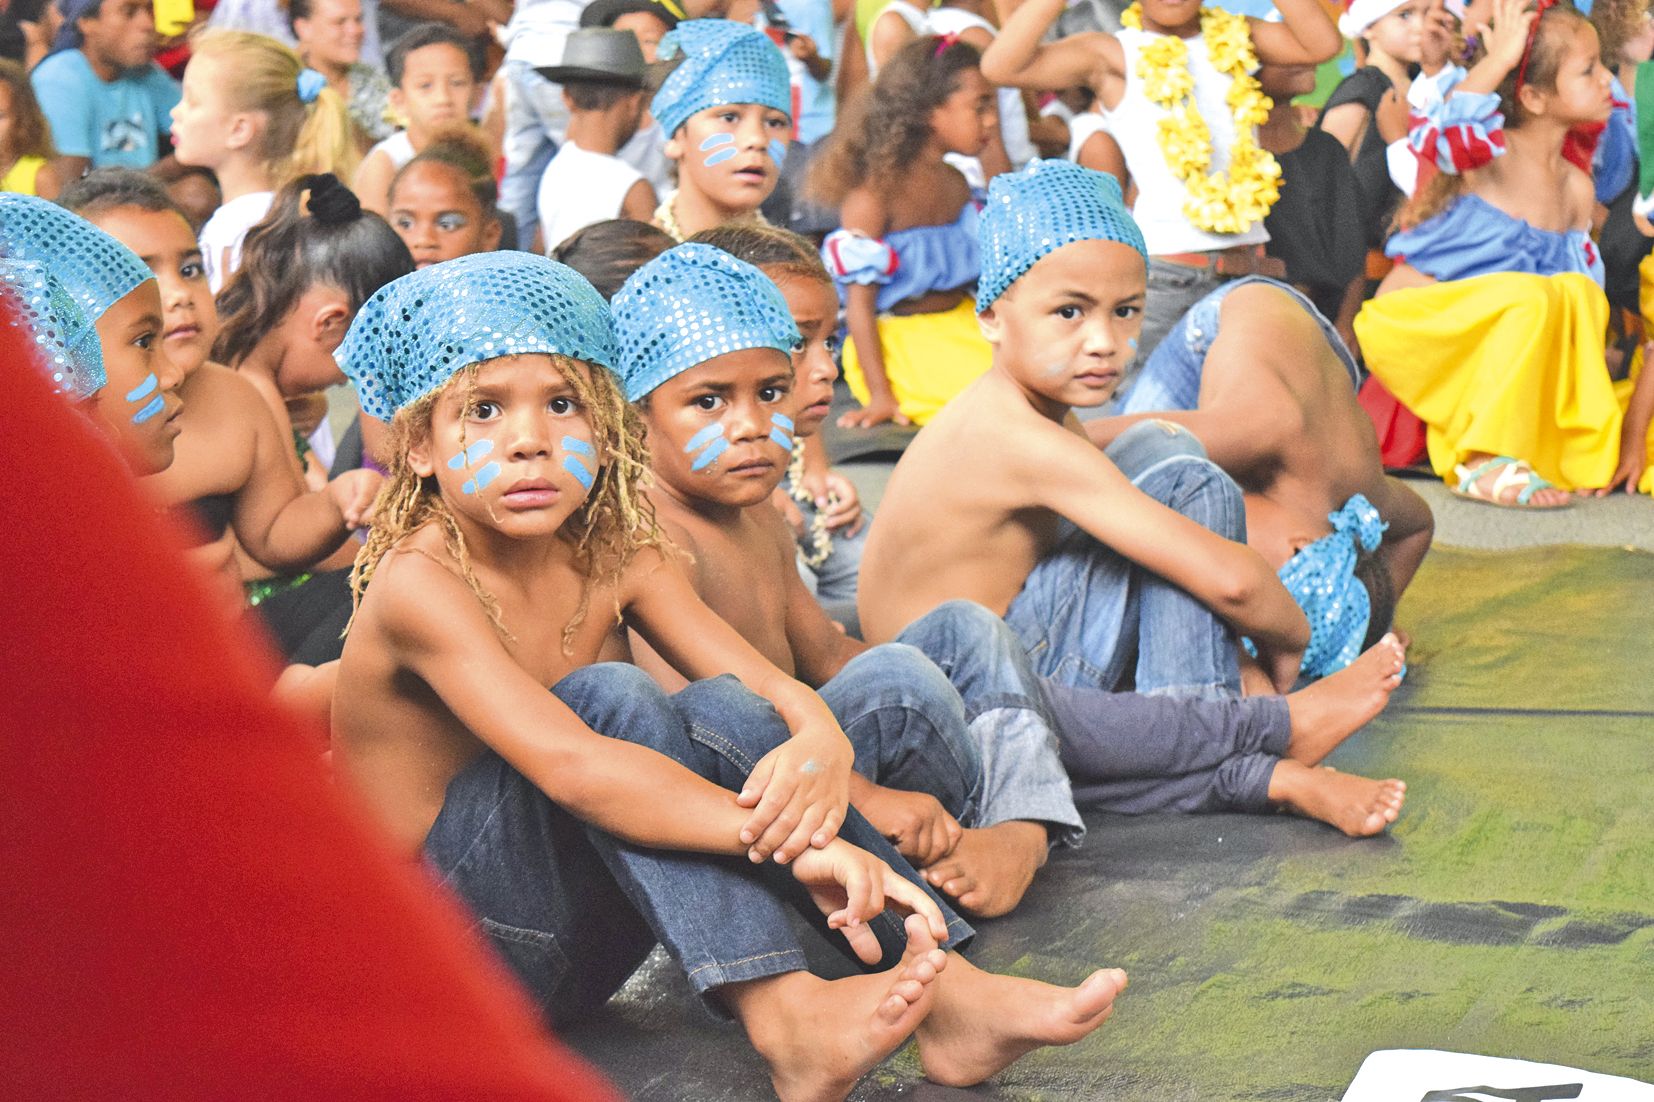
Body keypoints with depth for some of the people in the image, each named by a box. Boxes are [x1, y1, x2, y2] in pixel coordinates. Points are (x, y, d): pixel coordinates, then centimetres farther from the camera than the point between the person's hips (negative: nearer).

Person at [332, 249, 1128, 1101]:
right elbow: (567, 765, -35)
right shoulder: (419, 583, -21)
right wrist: (788, 839, -43)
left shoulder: (609, 557, 1)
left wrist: (820, 743, -32)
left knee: (722, 710, -14)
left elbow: (779, 692, -6)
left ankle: (945, 994, -22)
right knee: (609, 699, -25)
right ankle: (780, 1016, -37)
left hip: (576, 945, 7)